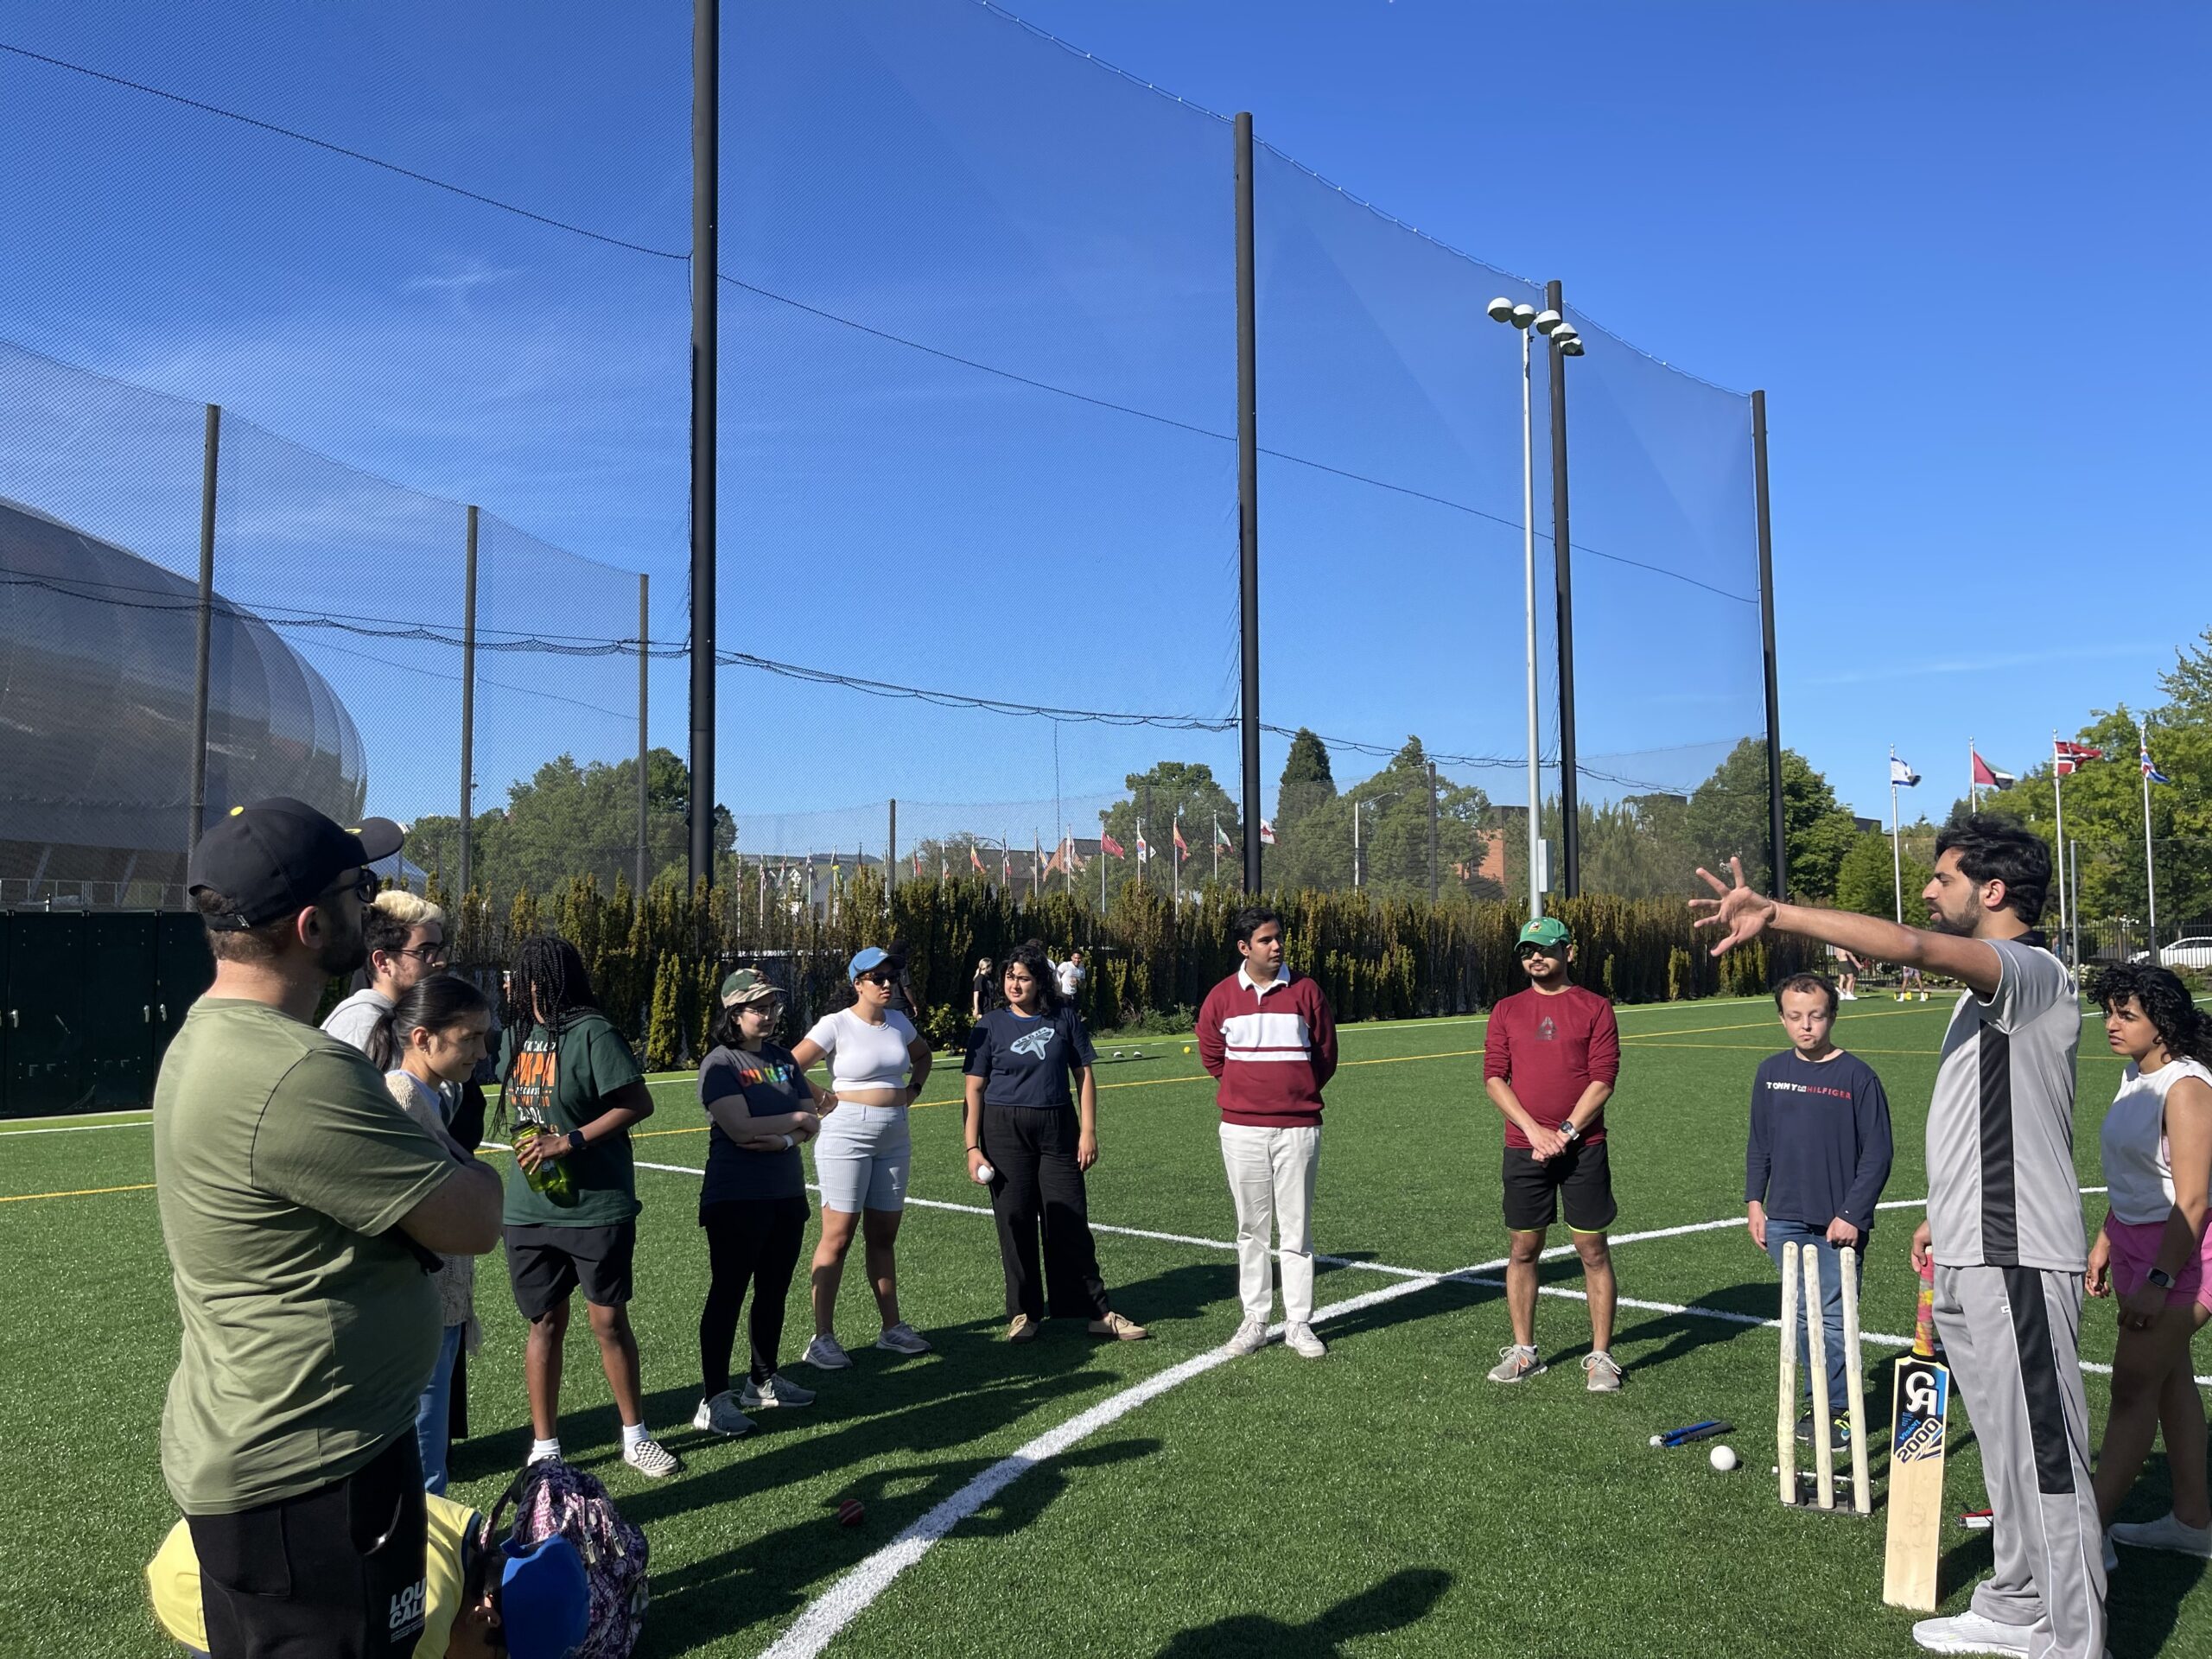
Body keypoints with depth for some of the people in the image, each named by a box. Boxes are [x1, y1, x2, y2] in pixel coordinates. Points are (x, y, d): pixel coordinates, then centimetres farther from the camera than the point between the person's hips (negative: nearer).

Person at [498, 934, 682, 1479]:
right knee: (545, 1325, 11)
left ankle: (635, 1437, 21)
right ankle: (544, 1446, 23)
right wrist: (526, 1146, 7)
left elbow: (639, 1103, -15)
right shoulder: (515, 1036, 9)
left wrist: (571, 1141, -19)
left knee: (609, 1320, 4)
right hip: (531, 1206, 5)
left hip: (597, 1206, -5)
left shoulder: (592, 1034, -12)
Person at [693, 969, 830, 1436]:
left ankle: (764, 1380, 29)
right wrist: (796, 1119, -9)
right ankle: (713, 1400, 4)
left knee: (773, 1291, 15)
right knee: (728, 1293, -2)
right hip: (737, 1200, -7)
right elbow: (741, 1128, -21)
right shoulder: (720, 1063, -10)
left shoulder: (783, 1058, 10)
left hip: (787, 1195, 7)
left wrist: (784, 1139, -16)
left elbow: (811, 1124, 5)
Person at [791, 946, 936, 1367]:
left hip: (894, 1138, 6)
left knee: (884, 1236, 13)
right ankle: (822, 1339, 1)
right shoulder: (837, 1025, -10)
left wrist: (913, 1088, 13)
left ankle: (892, 1328, 22)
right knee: (838, 1237, -4)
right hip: (848, 1134, -6)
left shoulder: (899, 1023, 8)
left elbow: (923, 1054, 28)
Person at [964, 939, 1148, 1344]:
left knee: (1070, 1221, 2)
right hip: (1005, 1132, 0)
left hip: (1058, 1128, 1)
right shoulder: (990, 1026, 0)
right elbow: (974, 1090, 0)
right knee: (1015, 1222, 3)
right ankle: (1024, 1314, 17)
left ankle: (1098, 1313, 10)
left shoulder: (1065, 1019, 2)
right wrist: (972, 1147, -6)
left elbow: (1084, 1075, 6)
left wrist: (1088, 1131, -1)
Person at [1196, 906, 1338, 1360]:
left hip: (1297, 1127, -1)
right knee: (1251, 1228, 8)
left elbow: (1326, 1054, 7)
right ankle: (1255, 1320, 16)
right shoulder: (1222, 996, 1)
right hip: (1242, 1130, 1)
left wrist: (1297, 1094, 9)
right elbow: (1210, 1054, 13)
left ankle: (1299, 1324, 11)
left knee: (1296, 1229, 3)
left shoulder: (1305, 991, -1)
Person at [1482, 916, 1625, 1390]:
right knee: (1523, 1249, 8)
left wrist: (1566, 1131, -12)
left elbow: (1603, 1079, -4)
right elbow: (1493, 1078, 3)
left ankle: (1601, 1356, 12)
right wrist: (1534, 1130, -9)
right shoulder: (1506, 1010, 9)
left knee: (1593, 1249, 1)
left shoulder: (1595, 1008, 2)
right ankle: (1523, 1351, 20)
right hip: (1523, 1149, 2)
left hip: (1583, 1147, -2)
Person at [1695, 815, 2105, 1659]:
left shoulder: (2031, 972, -15)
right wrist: (1947, 1214, 25)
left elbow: (1910, 946, -34)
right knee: (2005, 1449, 20)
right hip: (1972, 1258, 11)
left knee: (2045, 1459, -2)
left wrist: (1775, 915, -34)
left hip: (2016, 1264, -11)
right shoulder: (1988, 985, 17)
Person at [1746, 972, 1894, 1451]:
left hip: (1838, 1225, -4)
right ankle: (1820, 1402, 22)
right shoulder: (1771, 1072, 6)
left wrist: (1853, 1214, -10)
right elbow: (1758, 1144, 15)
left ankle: (1839, 1411, 10)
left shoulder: (1857, 1076, -7)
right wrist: (1754, 1201, 8)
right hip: (1784, 1221, 5)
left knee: (1835, 1318, -1)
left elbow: (1877, 1154, -5)